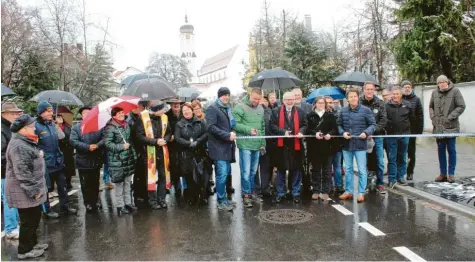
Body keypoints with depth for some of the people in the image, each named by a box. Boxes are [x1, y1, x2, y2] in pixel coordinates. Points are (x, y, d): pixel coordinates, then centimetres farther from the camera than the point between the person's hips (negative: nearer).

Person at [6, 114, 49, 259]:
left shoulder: (25, 143, 12)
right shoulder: (19, 146, -23)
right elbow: (22, 173, -26)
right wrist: (33, 191, -22)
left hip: (31, 190, 10)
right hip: (25, 192, -10)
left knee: (34, 217, 20)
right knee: (29, 220, 2)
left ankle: (32, 243, 34)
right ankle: (25, 250, 16)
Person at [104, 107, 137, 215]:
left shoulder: (126, 125, 10)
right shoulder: (110, 127, -14)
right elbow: (108, 144, -17)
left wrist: (134, 155, 18)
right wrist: (122, 146, -20)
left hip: (128, 159, 7)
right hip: (117, 160, -7)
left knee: (128, 182, 14)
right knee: (119, 183, 1)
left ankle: (128, 203, 26)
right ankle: (120, 206, 12)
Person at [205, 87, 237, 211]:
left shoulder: (227, 108, 20)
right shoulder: (212, 108, -6)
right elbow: (211, 127, -16)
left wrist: (232, 133, 5)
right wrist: (227, 135, -18)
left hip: (227, 146, 8)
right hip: (218, 147, -8)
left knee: (225, 174, 11)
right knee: (222, 174, -8)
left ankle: (223, 198, 20)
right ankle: (221, 201, 2)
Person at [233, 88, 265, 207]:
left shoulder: (260, 108, 12)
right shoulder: (240, 107, -9)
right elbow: (235, 124, -14)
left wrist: (263, 142, 15)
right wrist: (249, 130, -20)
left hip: (257, 145, 6)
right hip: (245, 145, -6)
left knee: (253, 171, 16)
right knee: (246, 171, -3)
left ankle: (252, 191, 28)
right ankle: (246, 194, 9)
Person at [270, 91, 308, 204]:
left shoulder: (300, 111, 8)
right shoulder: (276, 111, 2)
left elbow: (304, 125, 9)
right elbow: (272, 125, -3)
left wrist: (301, 132, -12)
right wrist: (283, 131, -17)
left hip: (296, 145, 1)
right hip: (281, 145, -1)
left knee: (296, 170, 8)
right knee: (281, 170, 8)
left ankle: (296, 193, 21)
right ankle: (280, 193, 20)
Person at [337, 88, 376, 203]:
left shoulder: (366, 110, -4)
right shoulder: (343, 111, 6)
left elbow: (373, 124, -1)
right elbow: (339, 125, 11)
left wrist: (366, 133, -18)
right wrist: (343, 133, -7)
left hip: (360, 144, -3)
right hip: (346, 144, 4)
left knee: (362, 170, 1)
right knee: (348, 169, 13)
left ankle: (361, 193, 12)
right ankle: (348, 191, 25)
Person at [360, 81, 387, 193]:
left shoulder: (380, 103, 3)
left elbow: (383, 120, -1)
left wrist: (373, 130, -14)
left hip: (377, 136, 2)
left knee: (379, 162, 6)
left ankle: (380, 184, 18)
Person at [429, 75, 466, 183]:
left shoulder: (455, 91, -5)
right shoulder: (435, 93, 6)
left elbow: (461, 106, -6)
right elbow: (431, 106, 17)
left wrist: (450, 117, -13)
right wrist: (433, 117, 3)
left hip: (451, 127, -4)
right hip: (438, 127, 4)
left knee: (451, 150, 2)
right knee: (441, 151, 10)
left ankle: (451, 174, 11)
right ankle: (443, 173, 19)